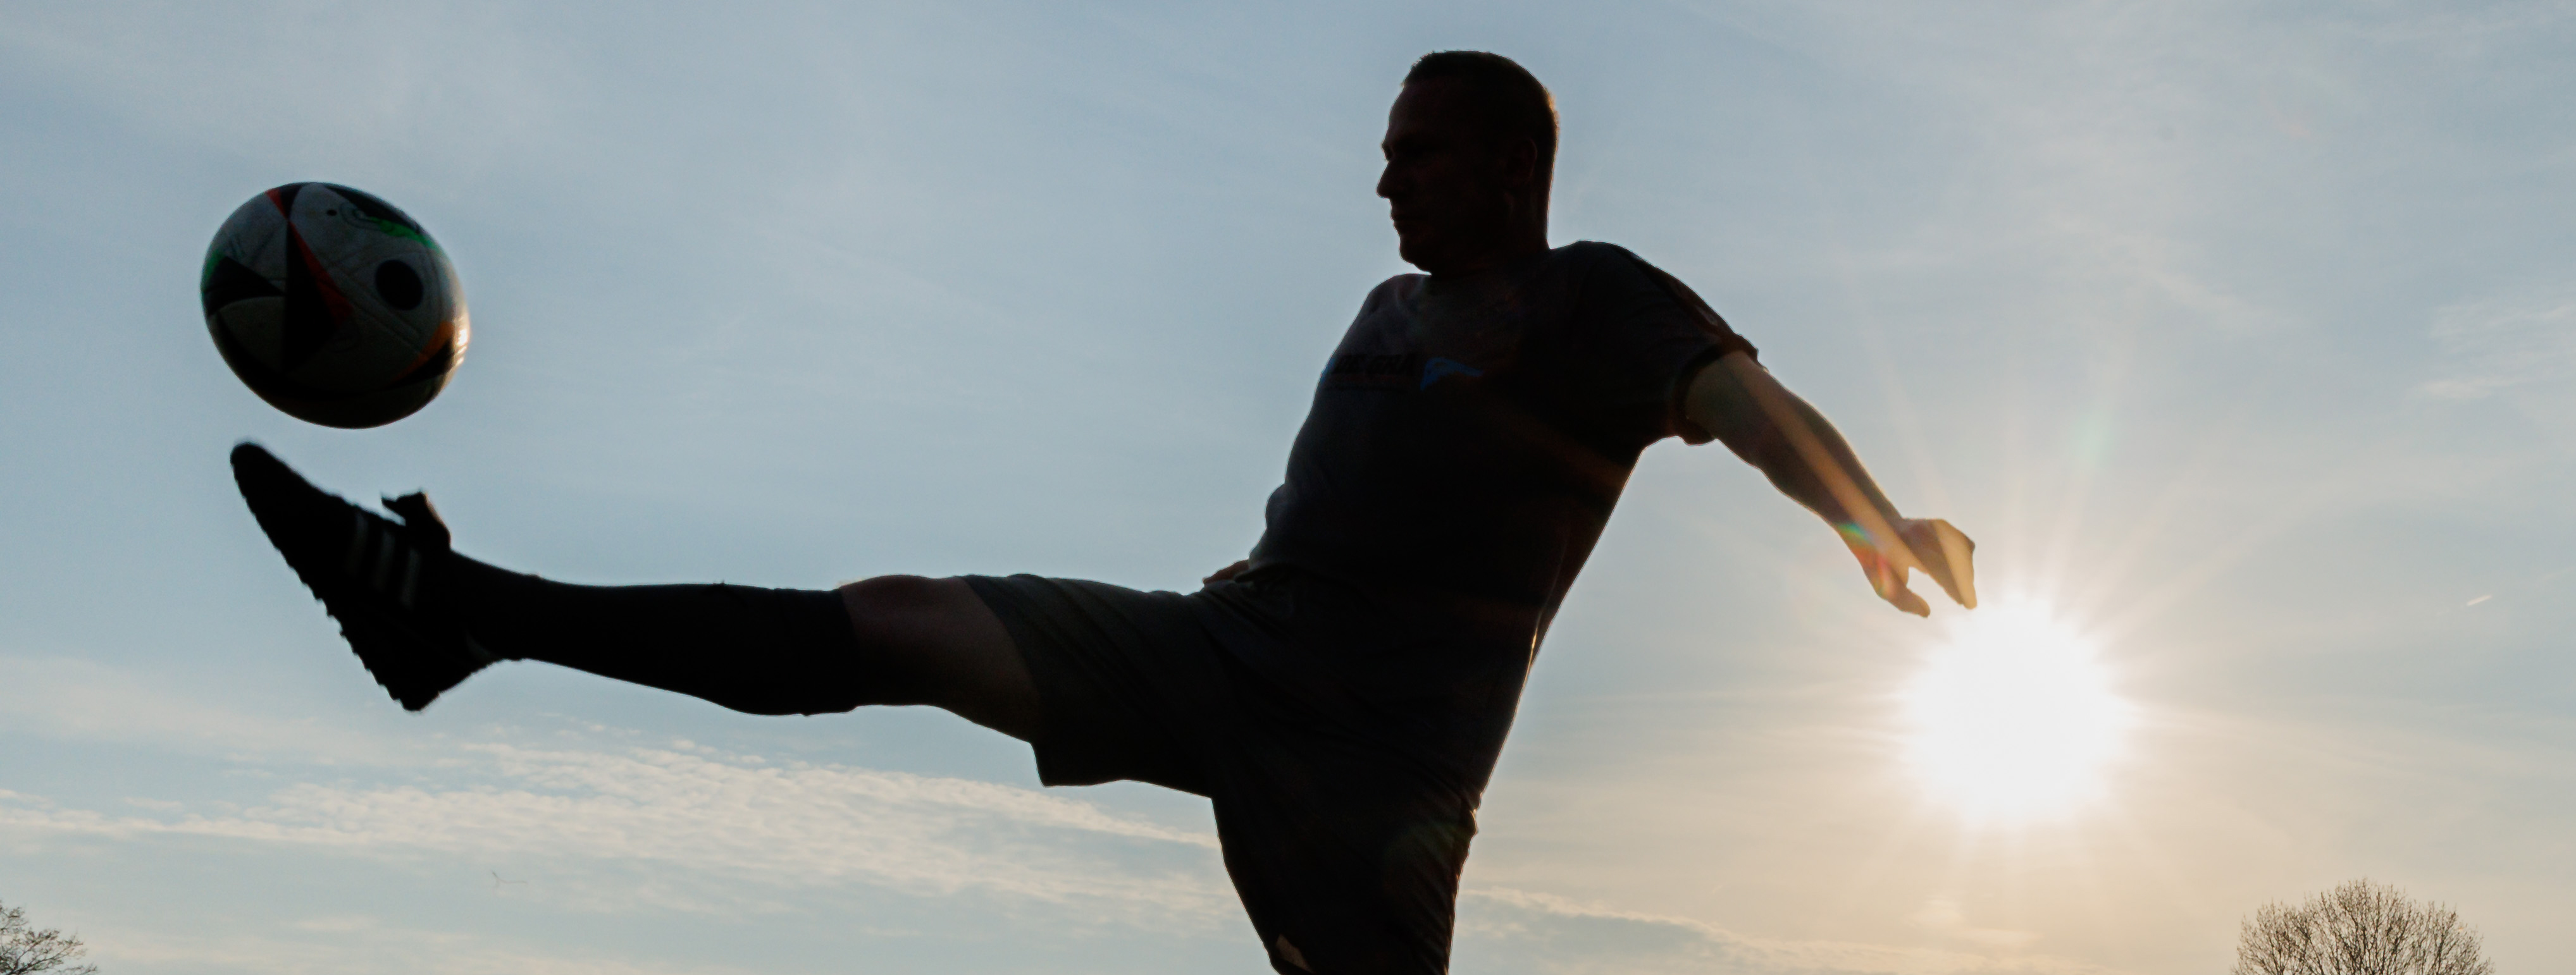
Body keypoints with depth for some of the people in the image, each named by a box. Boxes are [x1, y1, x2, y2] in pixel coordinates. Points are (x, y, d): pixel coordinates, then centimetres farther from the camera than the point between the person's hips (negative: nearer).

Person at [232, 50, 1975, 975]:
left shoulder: (1595, 302, -4)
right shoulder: (1397, 305, 19)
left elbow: (1744, 397, -22)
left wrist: (1876, 516, -38)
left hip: (1375, 749, -6)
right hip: (1224, 653, 6)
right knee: (889, 619, -4)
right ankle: (465, 609, -1)